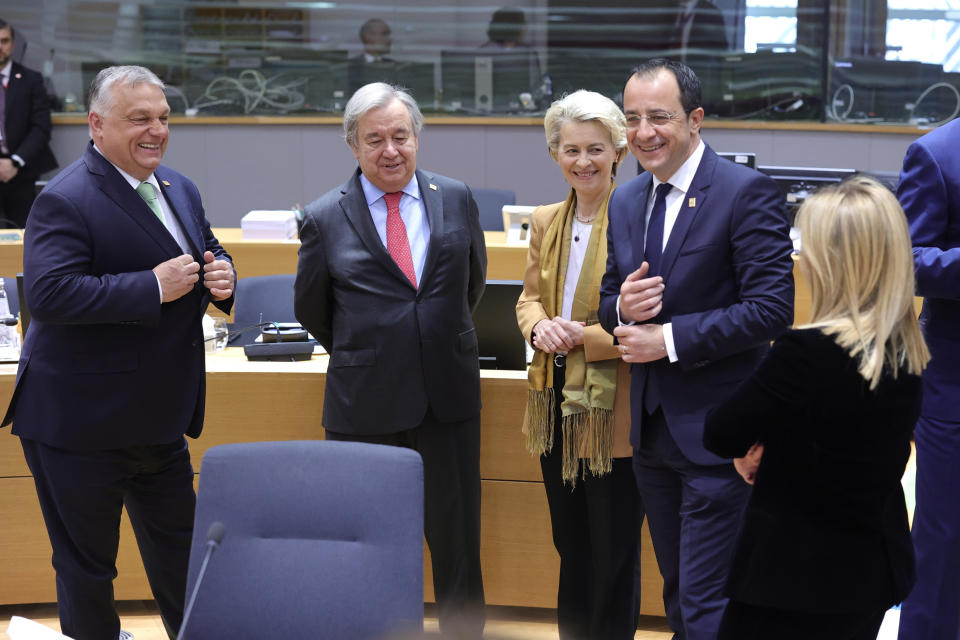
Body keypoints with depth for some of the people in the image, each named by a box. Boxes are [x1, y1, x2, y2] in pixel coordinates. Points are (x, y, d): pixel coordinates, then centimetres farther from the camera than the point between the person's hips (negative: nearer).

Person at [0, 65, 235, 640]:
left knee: (178, 549, 21)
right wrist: (154, 287, -30)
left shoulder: (180, 190, 9)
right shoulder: (65, 201, -18)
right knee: (87, 563, 9)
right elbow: (50, 292, -30)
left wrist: (221, 274, -4)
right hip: (81, 422, -8)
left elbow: (207, 254, 21)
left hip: (159, 418, 8)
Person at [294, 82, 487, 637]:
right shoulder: (325, 219, -3)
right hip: (364, 404, -2)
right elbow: (311, 307, 9)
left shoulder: (458, 201, 3)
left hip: (449, 397, 2)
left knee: (456, 535, 9)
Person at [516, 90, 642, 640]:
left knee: (614, 556, 6)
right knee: (571, 549, 20)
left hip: (613, 409, -7)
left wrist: (583, 337, -19)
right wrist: (540, 327, -5)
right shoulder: (546, 222, 9)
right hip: (558, 406, 7)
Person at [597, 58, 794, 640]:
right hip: (653, 431, 8)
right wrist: (622, 307, -9)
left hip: (717, 433, -7)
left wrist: (670, 338, -20)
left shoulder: (748, 193, -13)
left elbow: (771, 309, -19)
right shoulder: (626, 203, 10)